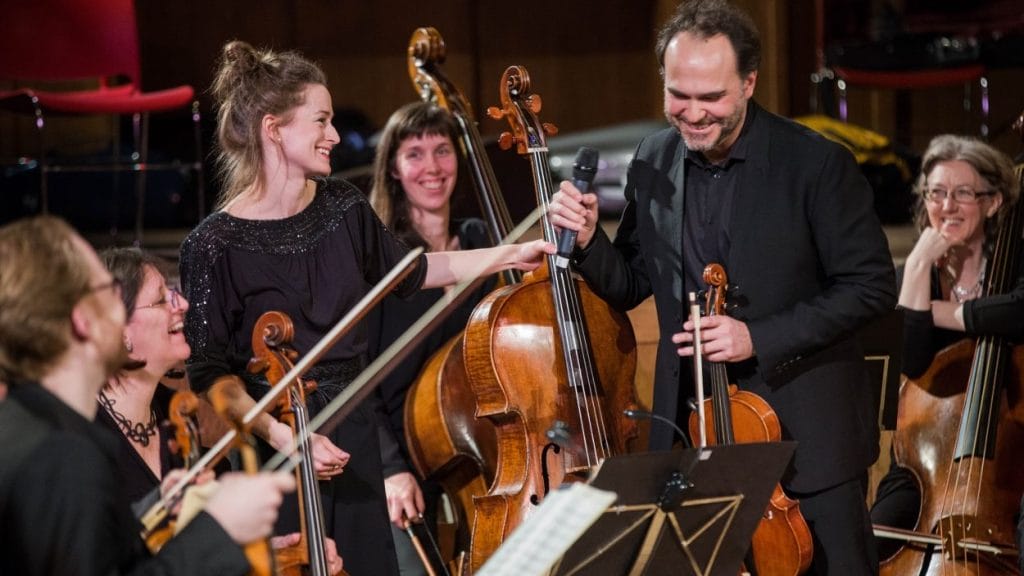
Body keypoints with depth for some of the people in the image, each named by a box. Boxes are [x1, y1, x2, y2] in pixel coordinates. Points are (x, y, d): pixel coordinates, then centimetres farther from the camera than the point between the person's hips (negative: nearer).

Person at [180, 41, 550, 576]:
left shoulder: (342, 206, 2)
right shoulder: (215, 245, -15)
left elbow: (410, 271, 21)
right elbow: (210, 375, -12)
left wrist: (509, 254, 19)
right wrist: (284, 436, -22)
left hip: (353, 438, 5)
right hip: (272, 452, -5)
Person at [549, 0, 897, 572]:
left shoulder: (819, 164, -13)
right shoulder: (654, 163, 3)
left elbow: (873, 286, -11)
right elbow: (630, 286, 11)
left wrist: (759, 337, -19)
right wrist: (588, 239, -10)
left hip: (806, 432, -4)